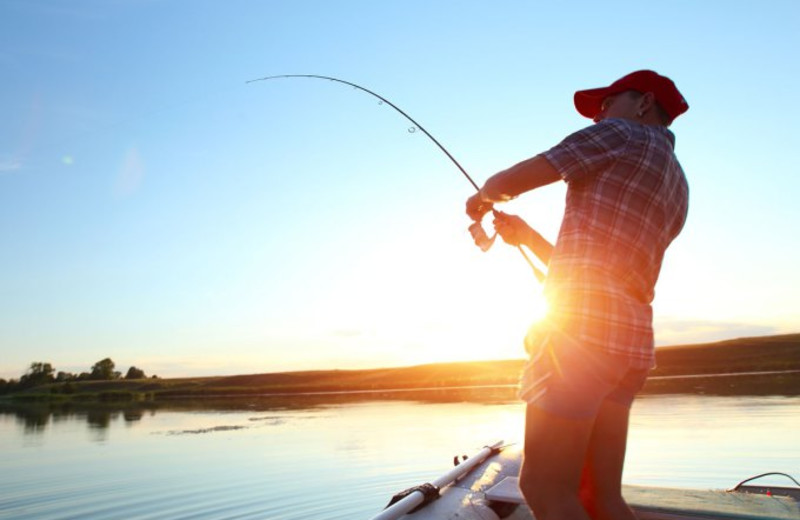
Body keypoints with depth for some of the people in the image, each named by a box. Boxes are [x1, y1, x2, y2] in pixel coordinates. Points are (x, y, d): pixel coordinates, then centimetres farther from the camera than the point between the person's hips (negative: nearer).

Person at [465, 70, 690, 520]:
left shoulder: (622, 134, 4)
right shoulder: (676, 188, 27)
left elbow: (507, 183, 0)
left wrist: (482, 198, 21)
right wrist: (527, 236, 24)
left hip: (582, 325, -9)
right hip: (632, 337, 9)